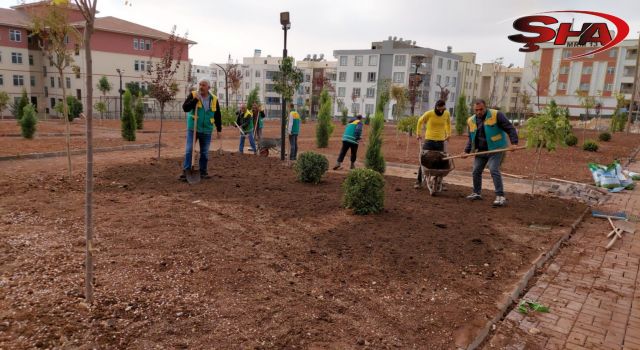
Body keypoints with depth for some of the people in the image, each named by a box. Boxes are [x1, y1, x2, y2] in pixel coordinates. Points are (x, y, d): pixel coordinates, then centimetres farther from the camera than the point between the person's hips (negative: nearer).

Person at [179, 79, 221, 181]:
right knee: (189, 150, -7)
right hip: (193, 129, -2)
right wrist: (195, 99, -24)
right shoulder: (193, 95, -3)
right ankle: (185, 172, -4)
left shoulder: (214, 99, 3)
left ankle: (203, 172, 20)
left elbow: (217, 116, 10)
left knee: (205, 152, 9)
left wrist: (219, 129, 10)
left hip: (206, 131, 2)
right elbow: (185, 107, -14)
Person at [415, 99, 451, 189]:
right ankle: (419, 181, 7)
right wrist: (418, 134, 11)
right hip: (429, 141, -2)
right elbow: (420, 122, 8)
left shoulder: (447, 114, -1)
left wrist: (448, 134, 21)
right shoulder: (429, 114, -10)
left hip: (441, 142, 2)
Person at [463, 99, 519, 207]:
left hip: (495, 149, -6)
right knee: (476, 171, 8)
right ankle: (476, 193, 26)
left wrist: (514, 143, -21)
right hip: (481, 151, 6)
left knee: (494, 170, -19)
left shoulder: (496, 115, -11)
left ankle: (500, 197, -17)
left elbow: (510, 129, -11)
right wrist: (467, 151, 10)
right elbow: (471, 138, 18)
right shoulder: (471, 120, 6)